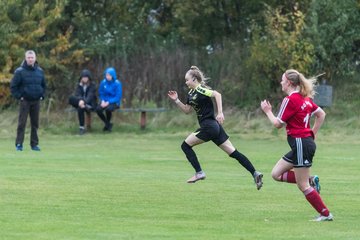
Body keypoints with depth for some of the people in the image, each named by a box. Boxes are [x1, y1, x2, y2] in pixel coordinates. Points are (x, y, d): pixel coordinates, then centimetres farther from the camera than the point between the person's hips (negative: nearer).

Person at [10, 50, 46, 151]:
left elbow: (44, 85, 20)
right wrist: (18, 96, -10)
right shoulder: (20, 71, -6)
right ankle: (19, 144, -4)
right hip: (25, 101, -4)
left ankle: (34, 144, 13)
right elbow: (13, 86, -5)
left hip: (36, 101, 4)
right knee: (22, 123, -5)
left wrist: (42, 95, 9)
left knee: (35, 123, 7)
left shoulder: (39, 71, 7)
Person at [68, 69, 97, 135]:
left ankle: (82, 127, -31)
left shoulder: (92, 85, -2)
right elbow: (77, 95, -7)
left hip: (90, 104, -4)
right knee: (71, 98, -26)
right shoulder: (79, 85, 9)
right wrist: (80, 101, -31)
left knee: (80, 108, -37)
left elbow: (90, 96, -18)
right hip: (80, 102, 4)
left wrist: (84, 101, -38)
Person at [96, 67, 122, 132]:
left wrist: (108, 102, -20)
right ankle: (108, 124, -1)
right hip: (105, 101, 4)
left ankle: (108, 123, -4)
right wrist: (103, 101, -10)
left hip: (114, 102, -4)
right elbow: (101, 93, 10)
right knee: (98, 109, -28)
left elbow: (118, 97, -12)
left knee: (108, 109, -37)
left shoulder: (117, 83, -11)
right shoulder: (103, 83, 1)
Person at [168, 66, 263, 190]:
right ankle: (255, 173, -3)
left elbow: (217, 94, -24)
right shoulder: (191, 94, 17)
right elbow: (187, 110, 24)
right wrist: (176, 100, 14)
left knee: (186, 145, 0)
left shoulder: (200, 90, -11)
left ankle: (199, 173, -1)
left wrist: (220, 113, -31)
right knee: (233, 152, 4)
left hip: (208, 126, -10)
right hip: (214, 126, 10)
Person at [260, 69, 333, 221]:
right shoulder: (305, 98, 12)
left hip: (301, 144, -9)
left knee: (303, 186, -4)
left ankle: (325, 214, 0)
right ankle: (310, 181, 6)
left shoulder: (290, 100, -15)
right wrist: (313, 133, 20)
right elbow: (321, 114, 18)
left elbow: (278, 124, -12)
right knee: (276, 174, 12)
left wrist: (268, 111, 4)